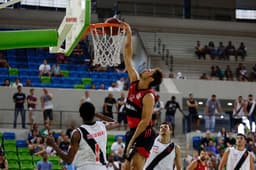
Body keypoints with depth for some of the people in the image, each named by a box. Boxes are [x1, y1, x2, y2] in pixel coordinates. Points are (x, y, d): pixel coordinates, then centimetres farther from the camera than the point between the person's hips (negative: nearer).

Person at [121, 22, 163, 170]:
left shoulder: (149, 96, -17)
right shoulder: (134, 81, 5)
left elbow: (145, 121, -20)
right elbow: (128, 57, 8)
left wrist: (132, 141, -23)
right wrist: (129, 35, 3)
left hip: (144, 133, -9)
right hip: (132, 131, 9)